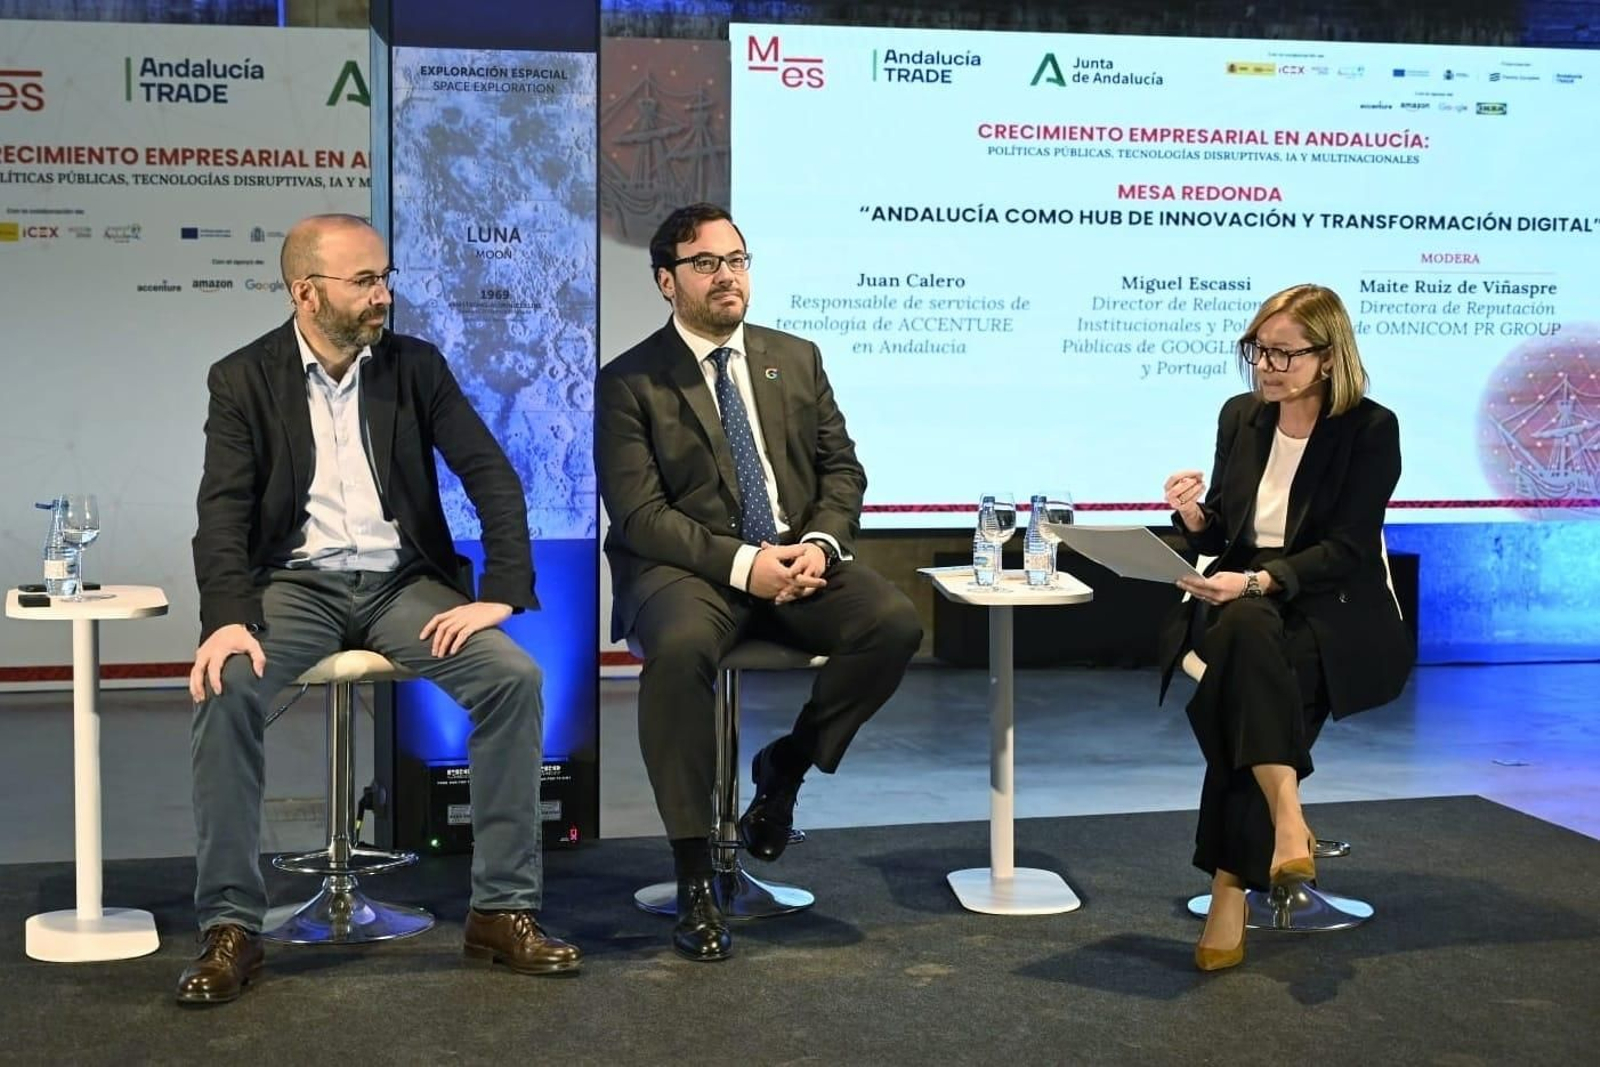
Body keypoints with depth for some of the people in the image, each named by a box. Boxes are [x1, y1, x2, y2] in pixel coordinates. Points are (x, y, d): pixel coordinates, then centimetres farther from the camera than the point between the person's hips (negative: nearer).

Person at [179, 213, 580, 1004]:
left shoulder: (416, 365, 5)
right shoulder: (244, 379, 1)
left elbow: (494, 478, -2)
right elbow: (224, 511, -8)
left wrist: (501, 594, -16)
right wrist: (227, 620, -26)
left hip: (403, 581, 1)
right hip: (296, 584, -1)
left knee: (514, 676, -24)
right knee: (224, 690, -31)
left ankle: (503, 909, -13)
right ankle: (231, 926, -17)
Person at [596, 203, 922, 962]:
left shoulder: (796, 359, 15)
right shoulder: (629, 382, 1)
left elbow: (842, 468, 12)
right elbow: (639, 512, -8)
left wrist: (820, 543, -10)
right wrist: (742, 563, -20)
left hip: (799, 559, 4)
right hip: (686, 567, -4)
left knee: (895, 624, -25)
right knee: (680, 648, -37)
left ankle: (787, 764, 3)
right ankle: (694, 876, -24)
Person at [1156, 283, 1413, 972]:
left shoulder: (1372, 429, -5)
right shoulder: (1240, 417, 9)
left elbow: (1346, 550, -13)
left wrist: (1258, 581, -26)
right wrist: (1194, 515, -12)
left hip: (1333, 613, -3)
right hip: (1242, 603, 4)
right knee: (1245, 632, -35)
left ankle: (1230, 897, -31)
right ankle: (1288, 825, -39)